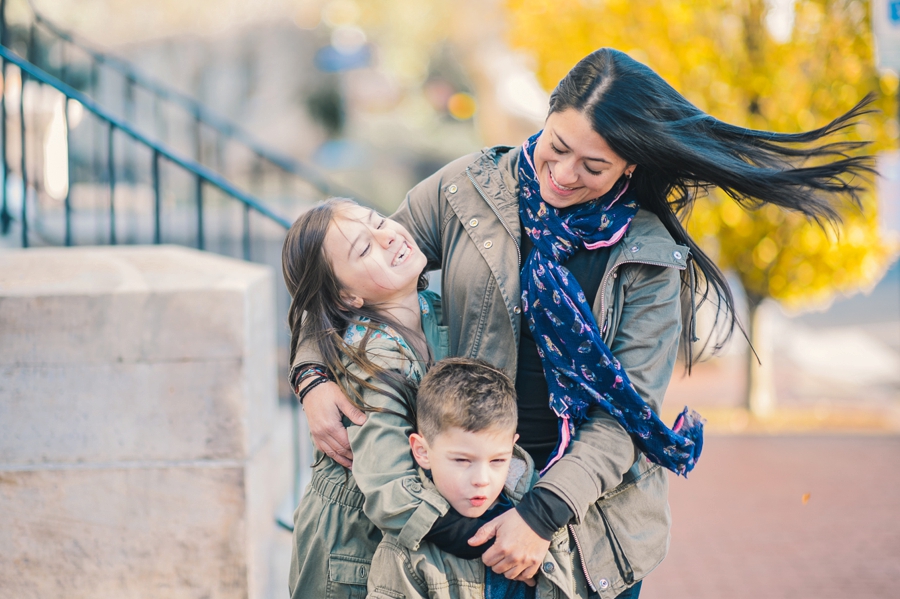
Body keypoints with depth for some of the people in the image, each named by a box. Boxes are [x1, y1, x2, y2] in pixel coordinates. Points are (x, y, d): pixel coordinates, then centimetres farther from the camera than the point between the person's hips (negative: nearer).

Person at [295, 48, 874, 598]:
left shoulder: (650, 255, -7)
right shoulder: (468, 190, -4)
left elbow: (629, 409, -11)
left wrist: (544, 511, -22)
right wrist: (315, 376, -14)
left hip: (594, 510, -1)